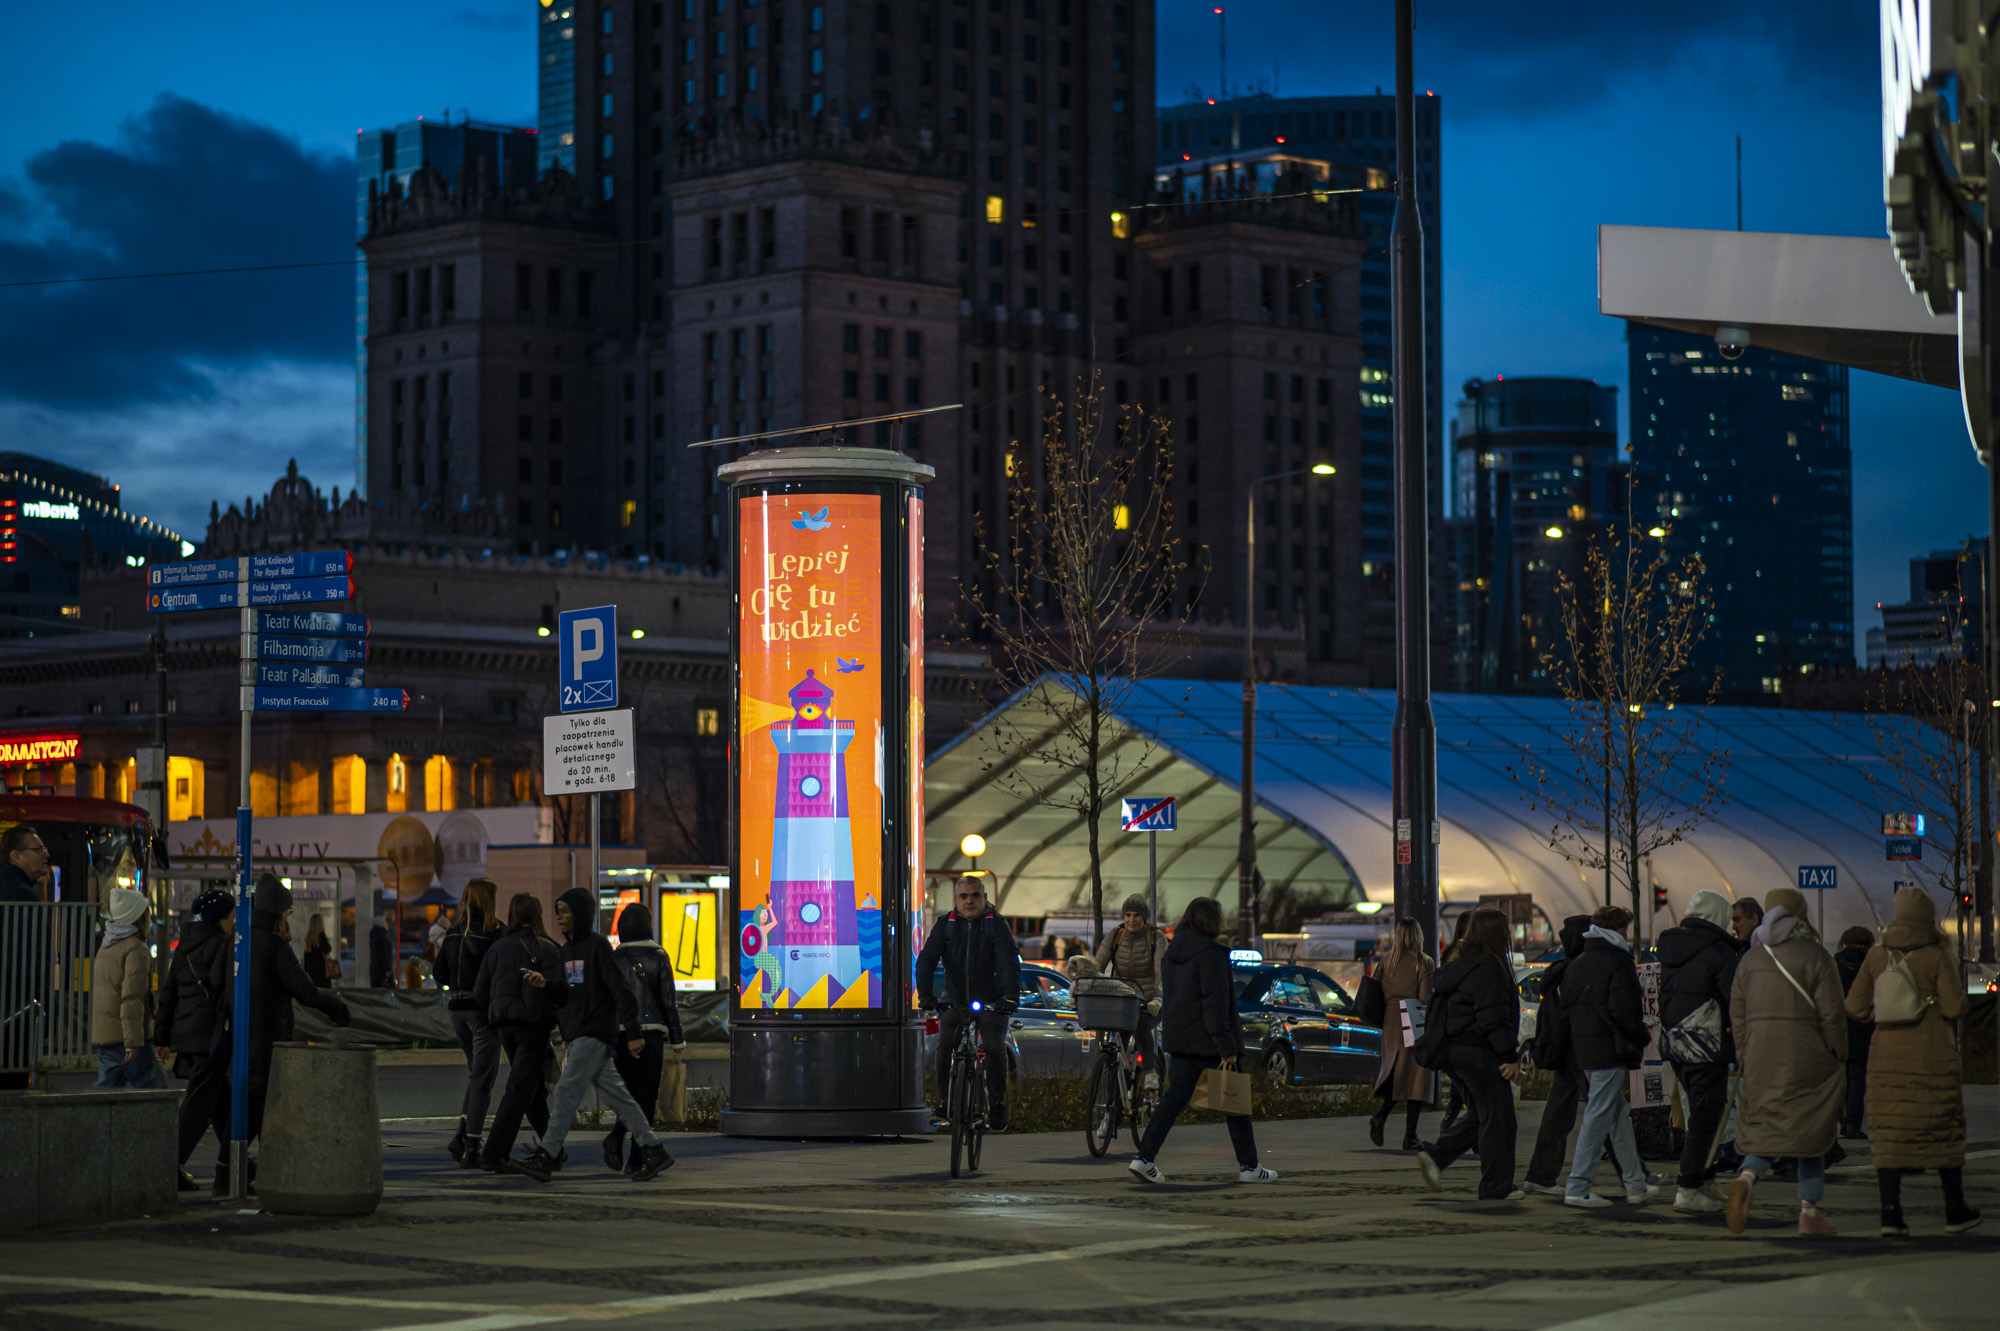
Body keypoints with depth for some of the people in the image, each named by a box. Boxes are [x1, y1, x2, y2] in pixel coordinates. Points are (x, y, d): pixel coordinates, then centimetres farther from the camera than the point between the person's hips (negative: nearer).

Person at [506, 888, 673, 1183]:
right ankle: (653, 1150, 14)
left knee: (566, 1091, -14)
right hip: (576, 1037, 9)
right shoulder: (566, 951, 17)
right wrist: (565, 1037, 13)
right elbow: (562, 998, 23)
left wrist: (632, 1032, -16)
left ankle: (544, 1158, -18)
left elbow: (621, 990, -13)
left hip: (596, 1035, -9)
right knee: (616, 1096, 9)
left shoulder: (597, 946, -8)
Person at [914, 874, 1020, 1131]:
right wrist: (925, 994, -24)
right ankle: (945, 1100, -5)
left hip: (991, 1003, -1)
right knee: (945, 1044, -20)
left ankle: (997, 1103, -1)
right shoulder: (945, 924, -1)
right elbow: (927, 959, -9)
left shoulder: (996, 924, -6)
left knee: (995, 1047, -19)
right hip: (955, 1001, 1)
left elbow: (1009, 962, -17)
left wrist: (1011, 995, -33)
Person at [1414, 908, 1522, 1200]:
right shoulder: (1486, 969, -17)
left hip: (1459, 1051, 10)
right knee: (1497, 1118, -1)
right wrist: (1510, 1056, -20)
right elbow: (1493, 1017, -23)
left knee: (1480, 1115, 17)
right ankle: (1497, 1186, 4)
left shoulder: (1462, 965, 14)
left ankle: (1434, 1156, 8)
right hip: (1480, 1053, -10)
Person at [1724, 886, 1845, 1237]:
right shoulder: (1815, 956, -5)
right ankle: (1809, 1213, 9)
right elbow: (1832, 1014, -8)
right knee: (1810, 1131, 8)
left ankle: (1746, 1177, -20)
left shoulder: (1750, 958, 9)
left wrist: (1745, 1060, 14)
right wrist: (1839, 1059, -1)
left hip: (1761, 1056, 3)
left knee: (1766, 1129, 10)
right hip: (1807, 1056, -3)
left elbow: (1737, 1014, 8)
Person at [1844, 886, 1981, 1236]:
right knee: (1945, 1130, 11)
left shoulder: (1877, 957, 2)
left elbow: (1855, 1008, 3)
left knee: (1890, 1133, 2)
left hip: (1887, 1055, 3)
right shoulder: (1937, 957, -8)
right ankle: (1955, 1211, 18)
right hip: (1933, 1057, -2)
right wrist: (1950, 968, 5)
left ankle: (1891, 1213, -8)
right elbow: (1954, 1008, -11)